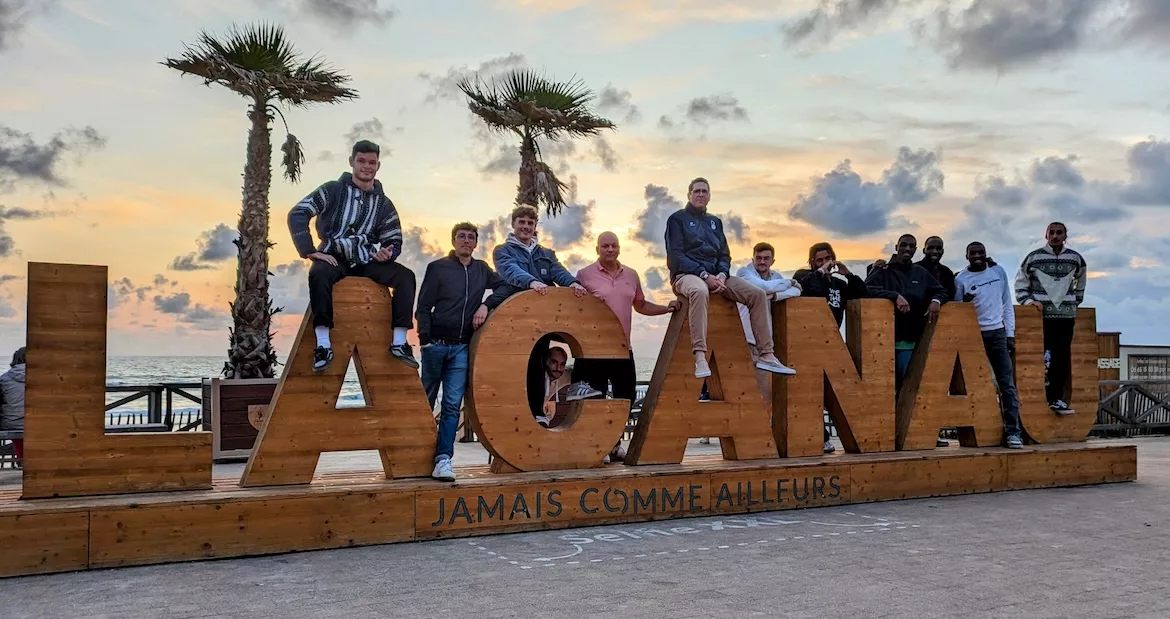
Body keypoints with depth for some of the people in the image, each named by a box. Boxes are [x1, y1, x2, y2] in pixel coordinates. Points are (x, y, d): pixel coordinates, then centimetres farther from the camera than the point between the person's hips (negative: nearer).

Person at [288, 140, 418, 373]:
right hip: (334, 259, -3)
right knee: (319, 274, -37)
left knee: (406, 276, -19)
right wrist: (310, 251, -18)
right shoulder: (333, 190, 0)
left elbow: (395, 241, 12)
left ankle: (399, 342, -20)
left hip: (367, 262, 4)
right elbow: (297, 215, -8)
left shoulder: (384, 204, 10)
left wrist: (388, 253, -14)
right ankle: (323, 345, -37)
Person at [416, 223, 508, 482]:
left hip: (462, 347, 3)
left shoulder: (481, 269, 12)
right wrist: (425, 338, -13)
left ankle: (443, 459, -7)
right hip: (436, 344, -2)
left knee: (452, 404, -5)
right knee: (426, 401, 6)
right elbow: (423, 307, -2)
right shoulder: (437, 268, 1)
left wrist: (486, 305, -3)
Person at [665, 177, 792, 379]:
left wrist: (722, 274, -7)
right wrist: (704, 275, -17)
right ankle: (700, 357, -52)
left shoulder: (715, 222, 22)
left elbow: (724, 255, 18)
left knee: (758, 294, -13)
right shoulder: (678, 219, 5)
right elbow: (675, 256, -6)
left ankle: (766, 355, -12)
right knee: (699, 291, -43)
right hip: (686, 275, -6)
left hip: (715, 275, 6)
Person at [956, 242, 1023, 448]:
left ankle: (1013, 432, -4)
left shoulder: (999, 271, 5)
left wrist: (1010, 334, 4)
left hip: (998, 333, 2)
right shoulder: (961, 279, -2)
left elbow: (1007, 304, 9)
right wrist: (964, 303, -21)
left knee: (1007, 384, -4)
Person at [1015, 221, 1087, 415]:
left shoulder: (1075, 258, 6)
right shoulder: (1033, 258, -1)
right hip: (1040, 316, -2)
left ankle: (1056, 399, 9)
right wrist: (1029, 301, -8)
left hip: (1065, 315, 3)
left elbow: (1080, 285, 22)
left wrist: (1074, 303, 17)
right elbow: (1020, 284, 5)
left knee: (1062, 359, 3)